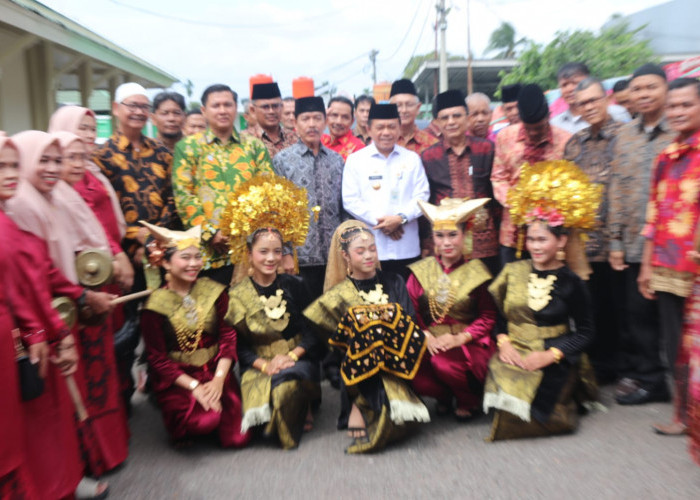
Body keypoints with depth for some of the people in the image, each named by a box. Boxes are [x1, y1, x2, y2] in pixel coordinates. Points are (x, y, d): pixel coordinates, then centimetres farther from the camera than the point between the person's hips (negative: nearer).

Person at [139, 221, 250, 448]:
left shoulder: (214, 291, 0)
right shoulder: (155, 305, -7)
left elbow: (228, 336, -2)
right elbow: (157, 358, -7)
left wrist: (218, 379, -15)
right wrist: (194, 386, -16)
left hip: (216, 371, 2)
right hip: (176, 378, -2)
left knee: (236, 437, -12)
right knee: (204, 420, -27)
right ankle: (184, 429, 8)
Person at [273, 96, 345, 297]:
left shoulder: (337, 160, 11)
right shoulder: (282, 160, 0)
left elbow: (344, 207, 12)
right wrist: (284, 253, -8)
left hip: (334, 255, 3)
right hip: (300, 256, -3)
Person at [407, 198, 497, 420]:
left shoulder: (477, 272, 0)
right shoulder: (421, 271, 6)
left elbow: (488, 317, 0)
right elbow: (411, 313, 5)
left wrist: (460, 338, -14)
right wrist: (426, 336, -13)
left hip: (469, 344, -2)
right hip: (431, 342, 2)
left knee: (443, 363, -33)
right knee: (417, 380, -26)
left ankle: (469, 400, 2)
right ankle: (443, 395, 12)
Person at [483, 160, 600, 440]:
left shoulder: (570, 282, -1)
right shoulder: (512, 272, 7)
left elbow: (585, 332, 0)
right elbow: (495, 313, 9)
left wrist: (550, 355, -12)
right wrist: (503, 342, -9)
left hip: (554, 363, -2)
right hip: (513, 354, 2)